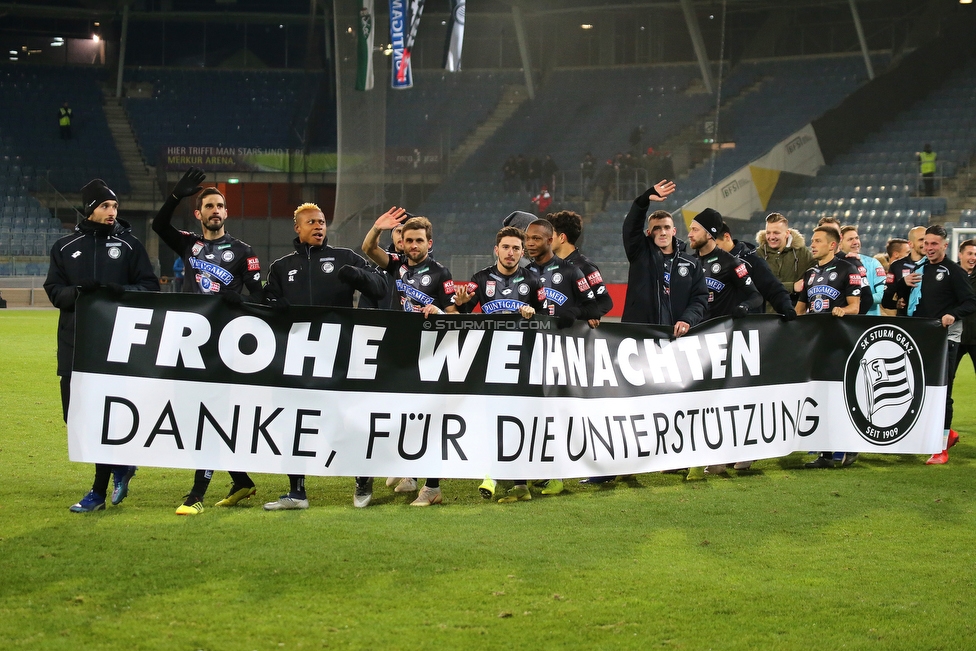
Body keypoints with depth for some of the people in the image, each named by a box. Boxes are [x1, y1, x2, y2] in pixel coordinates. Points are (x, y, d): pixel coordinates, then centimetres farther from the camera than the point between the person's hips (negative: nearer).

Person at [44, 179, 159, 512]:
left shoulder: (129, 245, 6)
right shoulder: (65, 247, 10)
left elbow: (150, 287, 3)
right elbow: (54, 291, 7)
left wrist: (123, 290, -16)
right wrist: (78, 291, -14)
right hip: (74, 342, 3)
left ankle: (99, 490, 5)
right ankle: (119, 463, 22)